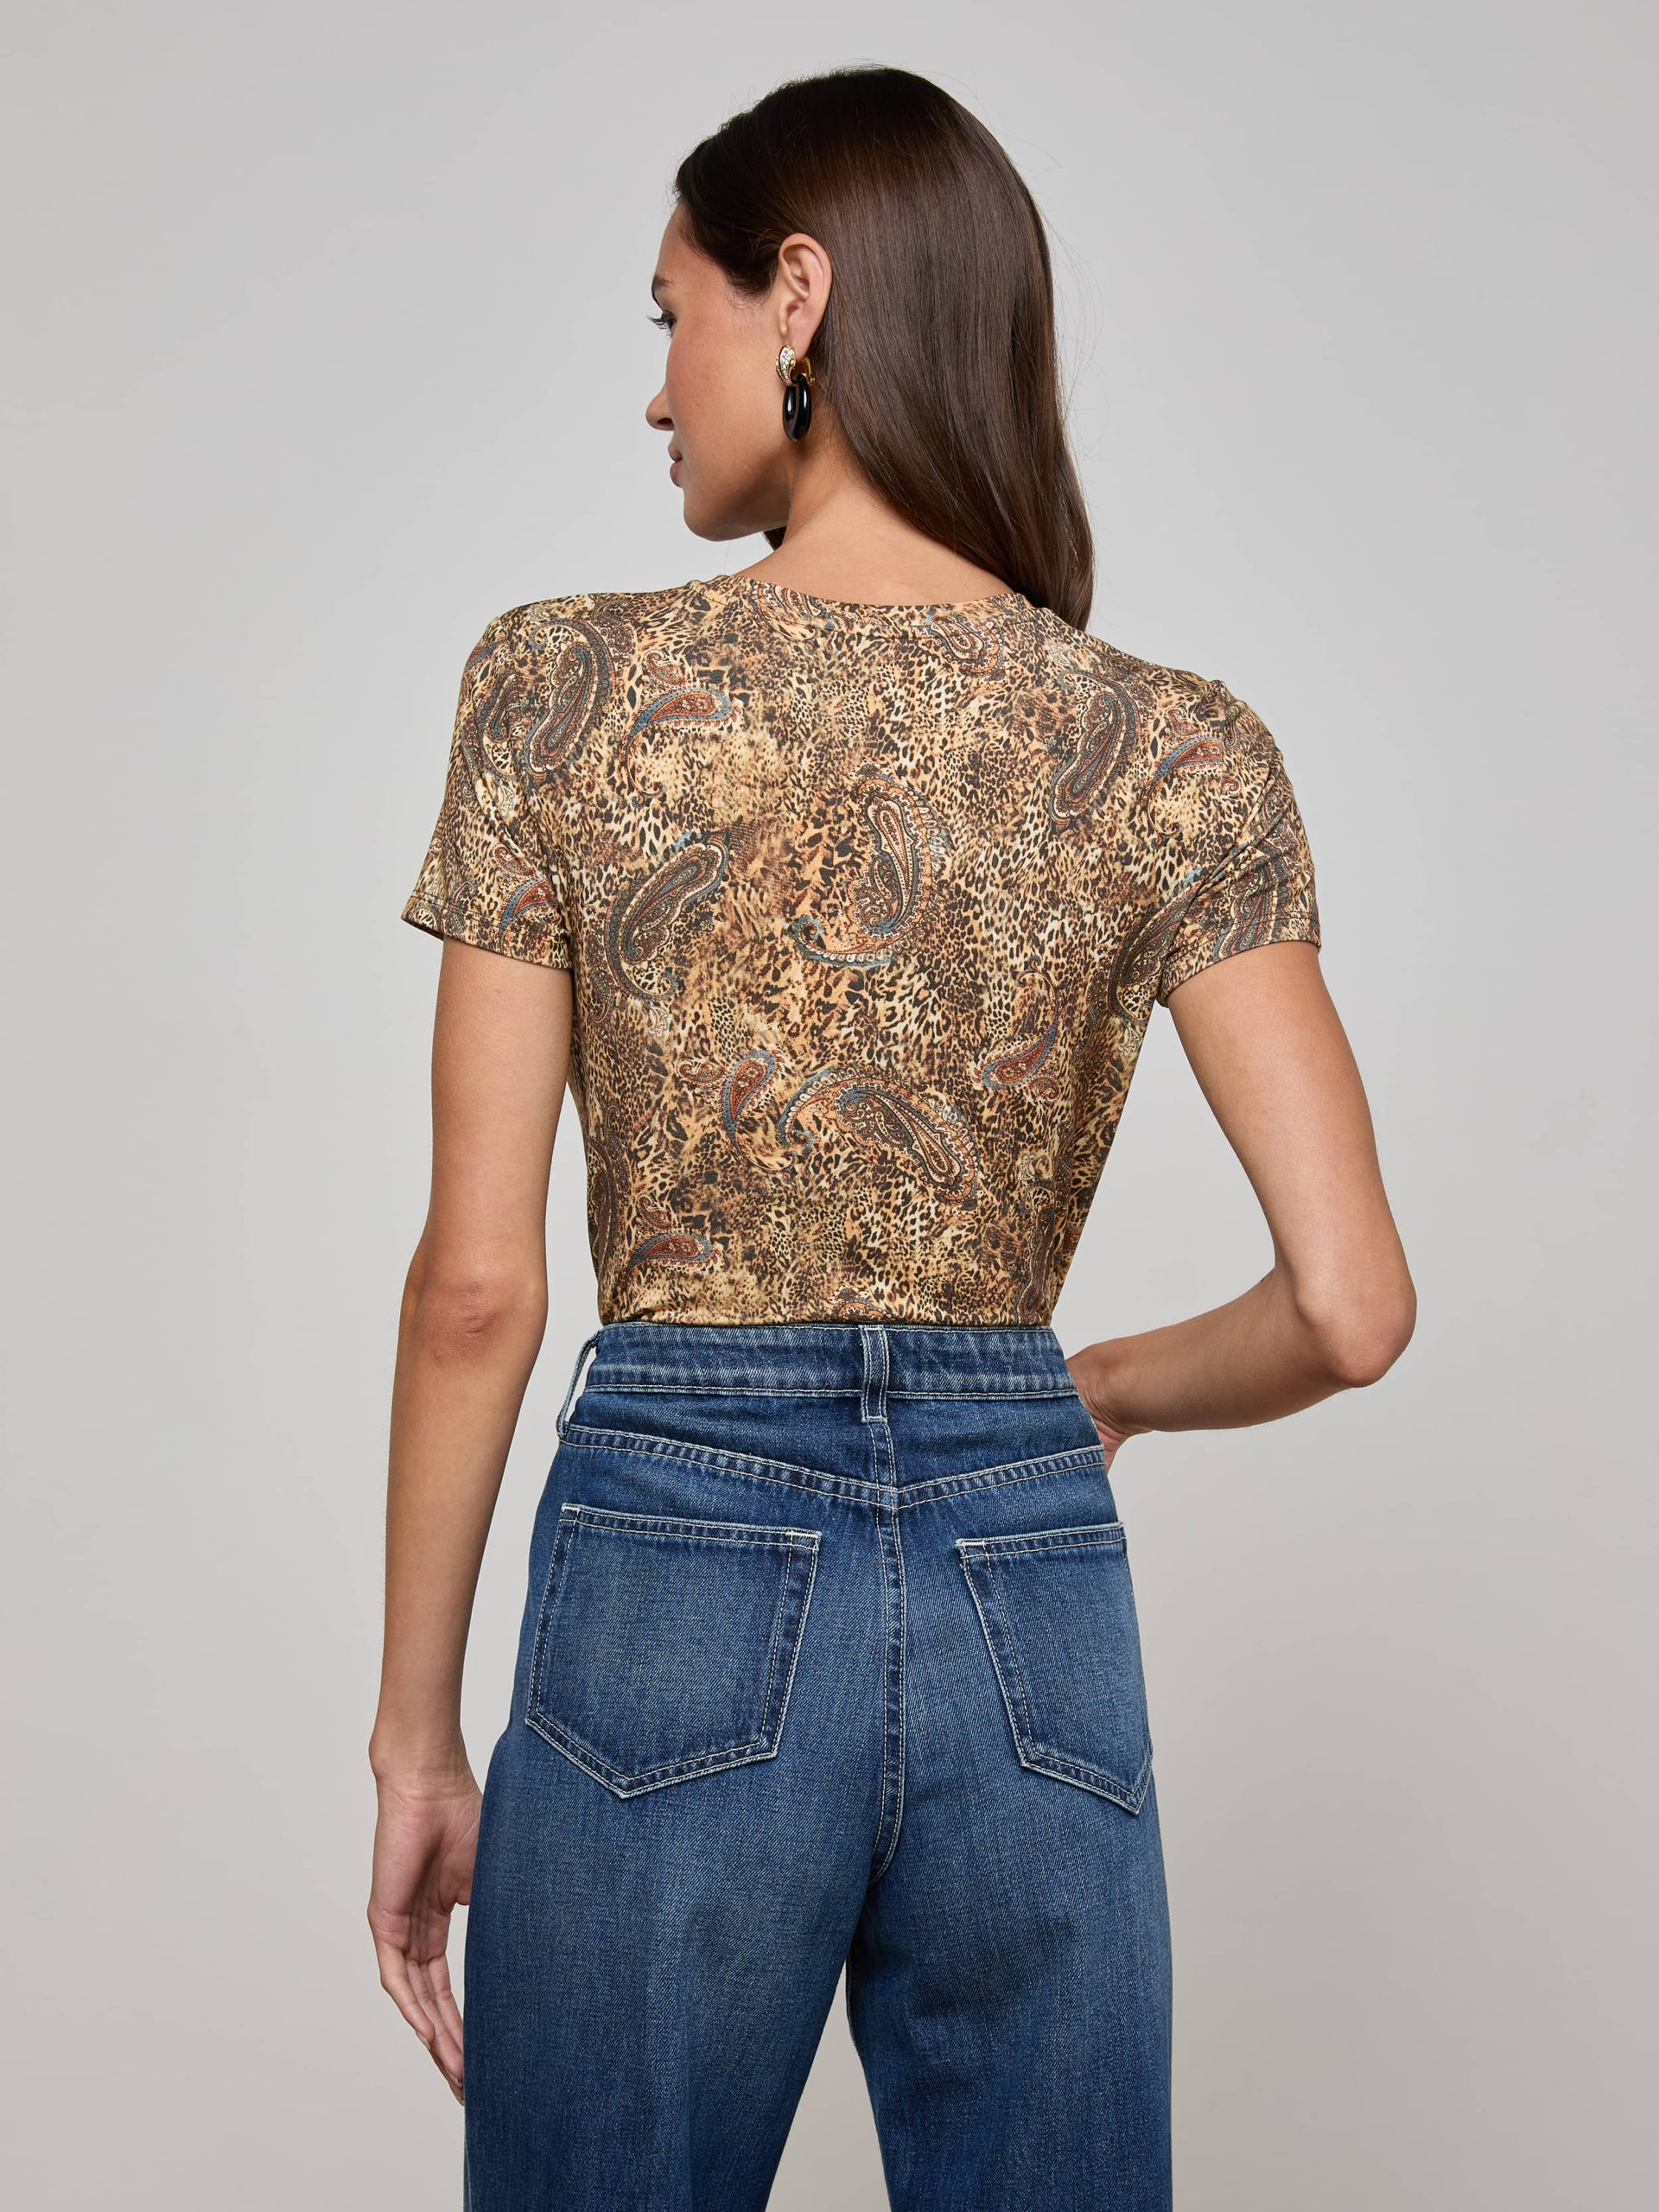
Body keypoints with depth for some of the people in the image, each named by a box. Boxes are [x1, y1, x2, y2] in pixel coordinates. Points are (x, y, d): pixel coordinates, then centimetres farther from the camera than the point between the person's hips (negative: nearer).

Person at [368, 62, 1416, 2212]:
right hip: (1035, 1611, 2)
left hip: (671, 1580, -1)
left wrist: (415, 1729, 4)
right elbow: (1349, 1306, -7)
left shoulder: (562, 690, -6)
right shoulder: (1179, 758, -3)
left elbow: (476, 1284, -6)